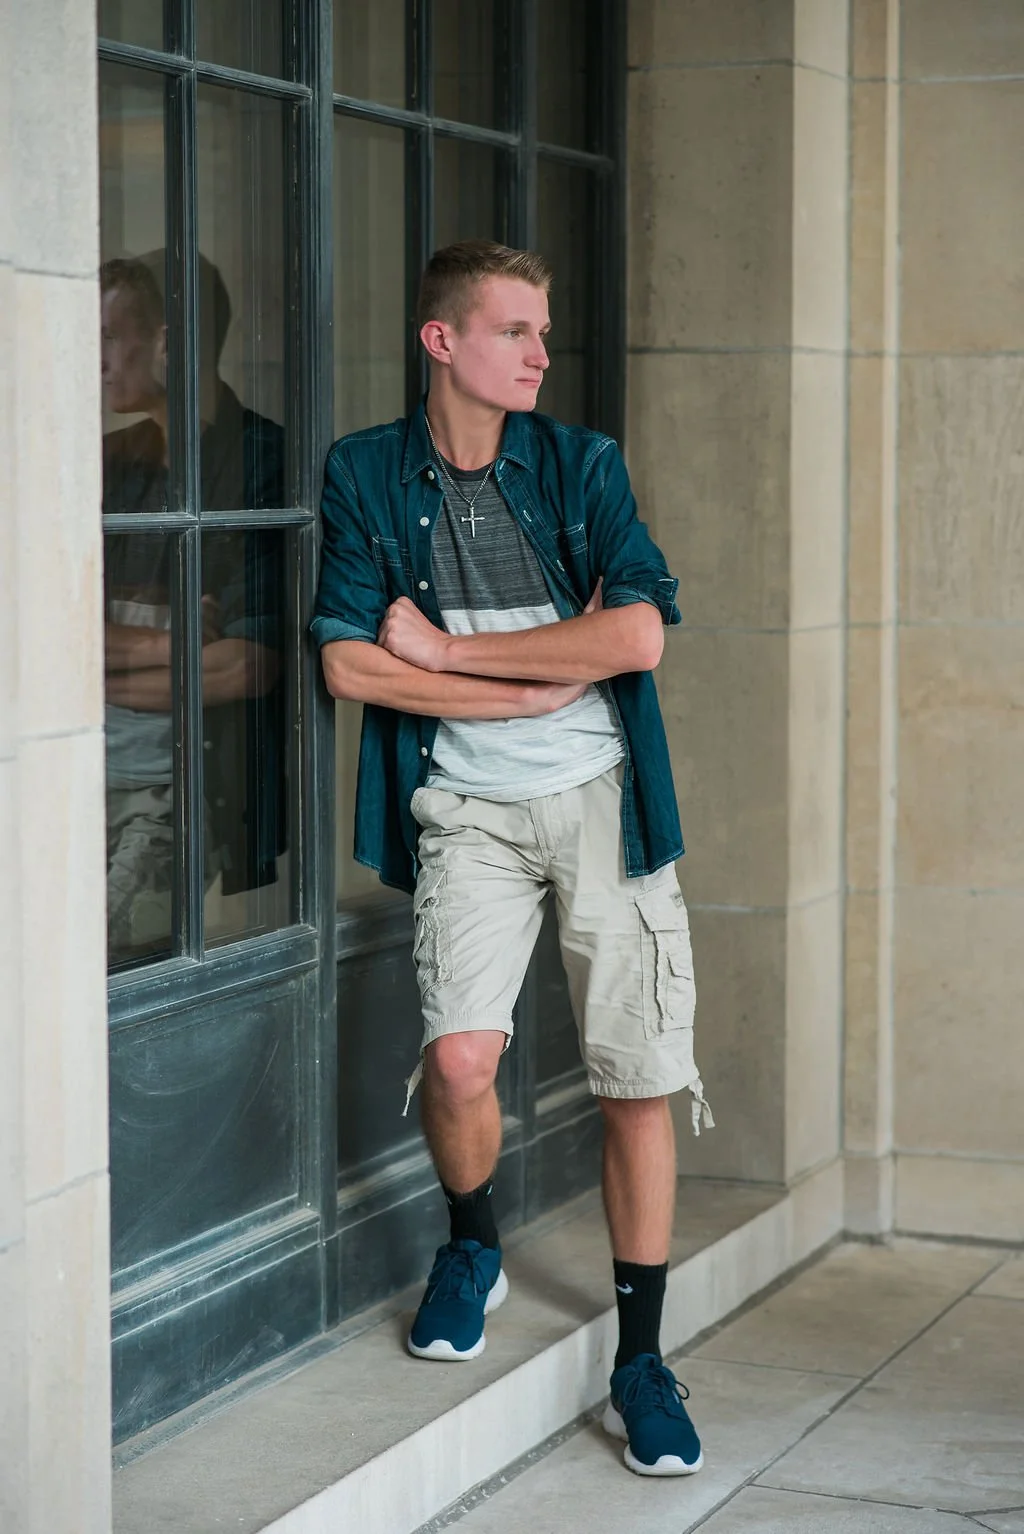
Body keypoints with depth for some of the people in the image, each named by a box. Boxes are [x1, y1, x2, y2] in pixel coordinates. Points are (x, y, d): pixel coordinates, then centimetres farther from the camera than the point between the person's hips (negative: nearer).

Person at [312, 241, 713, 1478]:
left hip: (602, 796, 1)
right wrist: (540, 679, -10)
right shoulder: (367, 475, 2)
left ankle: (639, 1362, 14)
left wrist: (447, 649, -10)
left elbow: (636, 637, -11)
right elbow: (350, 664, -7)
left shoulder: (583, 465, 2)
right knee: (459, 1055, -19)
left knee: (638, 1085, 0)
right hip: (467, 807, -1)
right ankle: (471, 1249, 14)